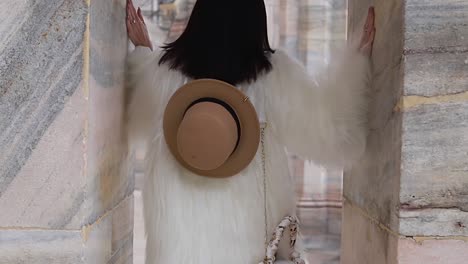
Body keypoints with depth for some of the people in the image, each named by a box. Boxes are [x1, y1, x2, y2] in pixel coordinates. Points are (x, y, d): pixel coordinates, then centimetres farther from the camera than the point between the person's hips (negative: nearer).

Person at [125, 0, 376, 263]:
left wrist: (142, 51, 24)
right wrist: (358, 57, 10)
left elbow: (140, 122, 16)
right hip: (249, 230, -1)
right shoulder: (273, 73, -11)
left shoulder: (163, 68, -4)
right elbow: (328, 125, 1)